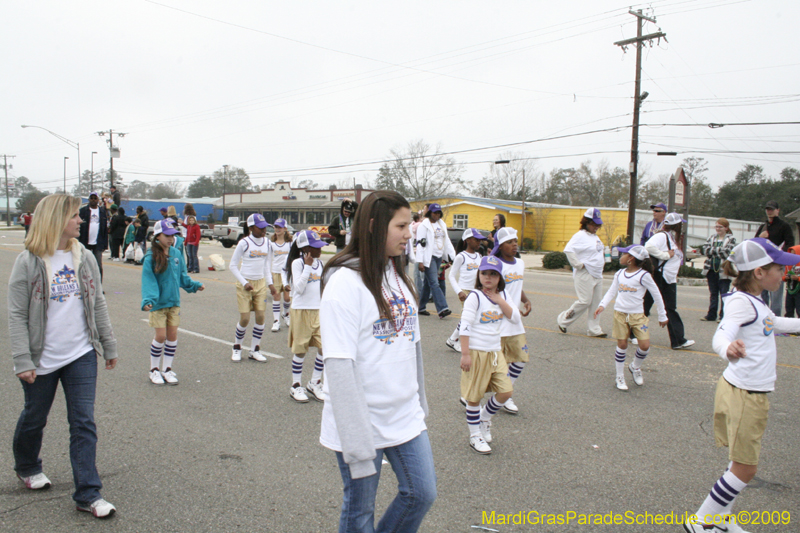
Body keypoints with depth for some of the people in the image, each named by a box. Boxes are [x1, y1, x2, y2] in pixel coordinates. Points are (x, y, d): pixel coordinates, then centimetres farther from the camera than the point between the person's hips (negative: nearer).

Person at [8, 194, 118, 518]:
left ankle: (87, 494, 7)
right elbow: (17, 316, -9)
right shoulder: (28, 263, -9)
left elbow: (98, 306, 9)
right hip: (42, 360, -2)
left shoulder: (85, 258, 2)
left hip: (81, 356, 2)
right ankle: (26, 467, 48)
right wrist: (22, 361, -13)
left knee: (83, 423, 0)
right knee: (34, 418, 18)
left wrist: (109, 346, 10)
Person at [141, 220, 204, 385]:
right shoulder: (151, 257, -12)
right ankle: (154, 370, 18)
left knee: (172, 336, 7)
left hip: (174, 302, 4)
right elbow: (148, 280, -16)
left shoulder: (176, 253, 2)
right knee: (161, 336, -2)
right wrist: (148, 300, -26)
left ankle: (167, 369, 22)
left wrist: (194, 285, 5)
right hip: (158, 303, -4)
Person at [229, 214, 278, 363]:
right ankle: (237, 348, 20)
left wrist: (270, 283, 8)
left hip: (261, 283, 5)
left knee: (261, 317, 0)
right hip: (245, 284, -5)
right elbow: (233, 266, -5)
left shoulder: (266, 242, 6)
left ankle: (254, 350, 14)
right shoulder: (244, 243, -10)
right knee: (244, 319, -4)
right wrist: (244, 283, -13)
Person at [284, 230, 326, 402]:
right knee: (300, 349, 3)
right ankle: (295, 386, 17)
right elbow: (299, 288, -20)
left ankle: (314, 383, 18)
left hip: (319, 311, 6)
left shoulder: (319, 263, 10)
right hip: (301, 310, -6)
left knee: (324, 347, 2)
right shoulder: (297, 263, -10)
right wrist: (308, 266, -20)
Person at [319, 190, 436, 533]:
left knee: (422, 492, 14)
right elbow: (339, 366, -21)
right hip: (363, 420, -6)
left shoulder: (399, 277, 6)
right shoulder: (345, 281, -17)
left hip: (405, 417, 7)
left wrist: (419, 403, 13)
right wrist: (356, 442, -21)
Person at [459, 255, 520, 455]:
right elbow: (465, 325, -14)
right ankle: (475, 436, 20)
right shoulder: (475, 296, -11)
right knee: (474, 396, 4)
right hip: (476, 352, -6)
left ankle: (485, 418, 29)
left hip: (495, 352, 6)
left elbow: (516, 318, -1)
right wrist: (465, 354, -18)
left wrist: (499, 300, -12)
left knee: (506, 391, 3)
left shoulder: (502, 295, 7)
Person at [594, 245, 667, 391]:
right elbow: (611, 291, 11)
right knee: (622, 345, 4)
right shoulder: (619, 274, 4)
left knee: (645, 345, -9)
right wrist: (602, 305, -6)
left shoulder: (643, 275, -9)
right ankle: (619, 377, 16)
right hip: (620, 313, 3)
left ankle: (635, 367, 21)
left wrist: (662, 316, 4)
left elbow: (656, 295, -2)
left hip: (637, 315, -3)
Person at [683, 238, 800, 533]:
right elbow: (721, 335, -36)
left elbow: (775, 323, 31)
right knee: (744, 468, 0)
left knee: (743, 465, 17)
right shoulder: (740, 301, -19)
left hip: (754, 393, 9)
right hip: (744, 394, -9)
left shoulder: (754, 302, 11)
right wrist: (728, 349, -58)